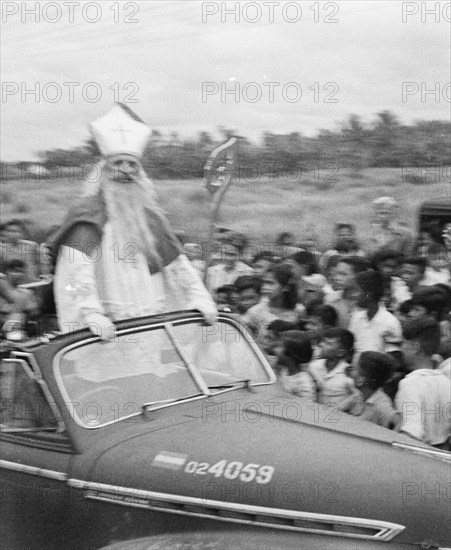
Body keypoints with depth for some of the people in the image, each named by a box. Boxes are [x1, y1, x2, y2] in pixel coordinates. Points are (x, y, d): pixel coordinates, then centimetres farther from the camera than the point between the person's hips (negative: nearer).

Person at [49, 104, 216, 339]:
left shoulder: (150, 216, 18)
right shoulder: (88, 215, -1)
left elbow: (177, 264, 16)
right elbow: (76, 269, -14)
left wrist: (200, 298, 2)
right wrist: (91, 312, -28)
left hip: (155, 324, 5)